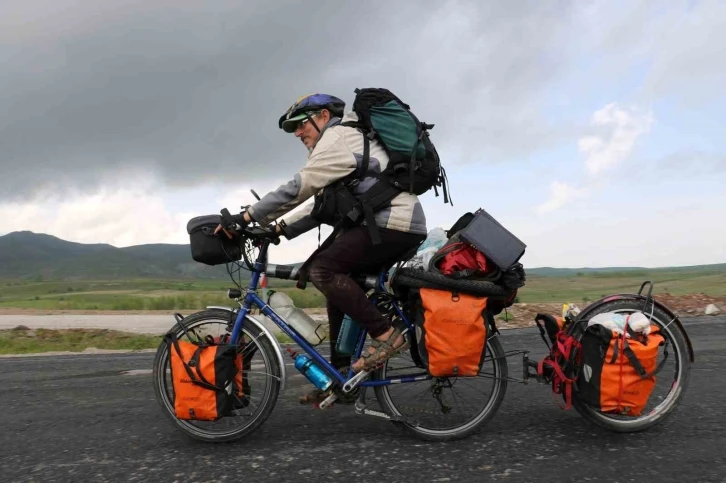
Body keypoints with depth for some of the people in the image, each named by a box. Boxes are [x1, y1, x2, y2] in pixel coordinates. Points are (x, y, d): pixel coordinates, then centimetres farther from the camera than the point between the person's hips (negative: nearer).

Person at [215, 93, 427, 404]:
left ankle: (386, 335, -14)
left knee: (322, 269, -19)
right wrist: (280, 228, 12)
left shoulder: (339, 136, -5)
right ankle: (340, 373, 14)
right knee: (337, 282, 12)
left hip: (393, 222, -11)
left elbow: (299, 187, -16)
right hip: (399, 224, 11)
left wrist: (247, 217, -14)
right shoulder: (341, 143, 27)